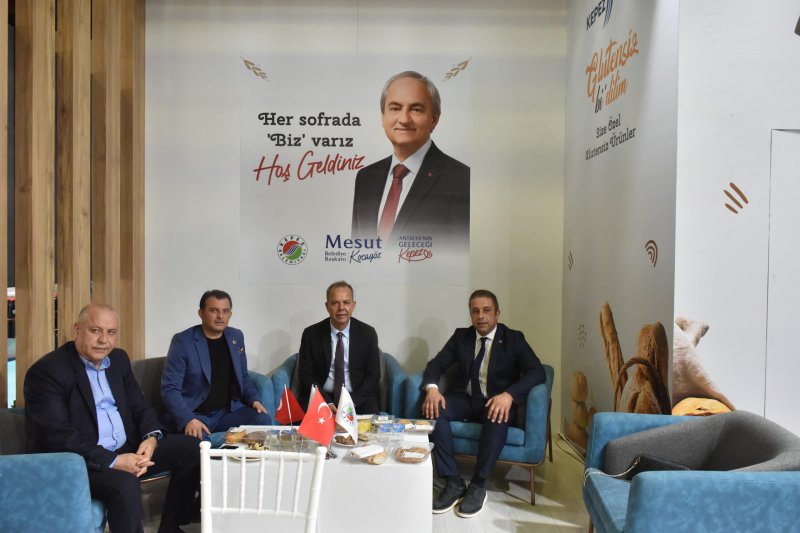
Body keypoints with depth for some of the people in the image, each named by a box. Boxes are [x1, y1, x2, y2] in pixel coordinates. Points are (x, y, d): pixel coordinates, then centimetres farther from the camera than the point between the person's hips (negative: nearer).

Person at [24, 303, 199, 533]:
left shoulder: (119, 359, 10)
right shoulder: (46, 371, -12)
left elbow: (140, 407, 12)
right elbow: (56, 437, -20)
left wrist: (151, 438, -11)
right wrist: (113, 461, -27)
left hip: (129, 450, 7)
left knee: (188, 446, -5)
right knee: (124, 483, -35)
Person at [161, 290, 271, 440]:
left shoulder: (236, 337, 8)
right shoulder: (182, 341, -8)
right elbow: (170, 388, -12)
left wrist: (253, 400, 1)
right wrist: (188, 419, -27)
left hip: (228, 411, 5)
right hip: (194, 414, -5)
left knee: (264, 421, -19)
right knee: (194, 439, -35)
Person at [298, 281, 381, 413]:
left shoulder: (367, 333, -1)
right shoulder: (311, 334, -2)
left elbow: (373, 375, 0)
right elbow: (305, 375, -2)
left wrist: (351, 402, -14)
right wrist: (327, 403, -15)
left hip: (359, 397, 0)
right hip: (320, 397, 0)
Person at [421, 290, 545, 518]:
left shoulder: (513, 339, 1)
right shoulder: (461, 336, 9)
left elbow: (537, 372, -11)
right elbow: (437, 363, 3)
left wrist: (508, 395, -30)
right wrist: (432, 388, -22)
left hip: (496, 401, -3)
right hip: (464, 399, 3)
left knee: (497, 417, -38)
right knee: (434, 408, -28)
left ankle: (477, 486, -24)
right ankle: (454, 483, -22)